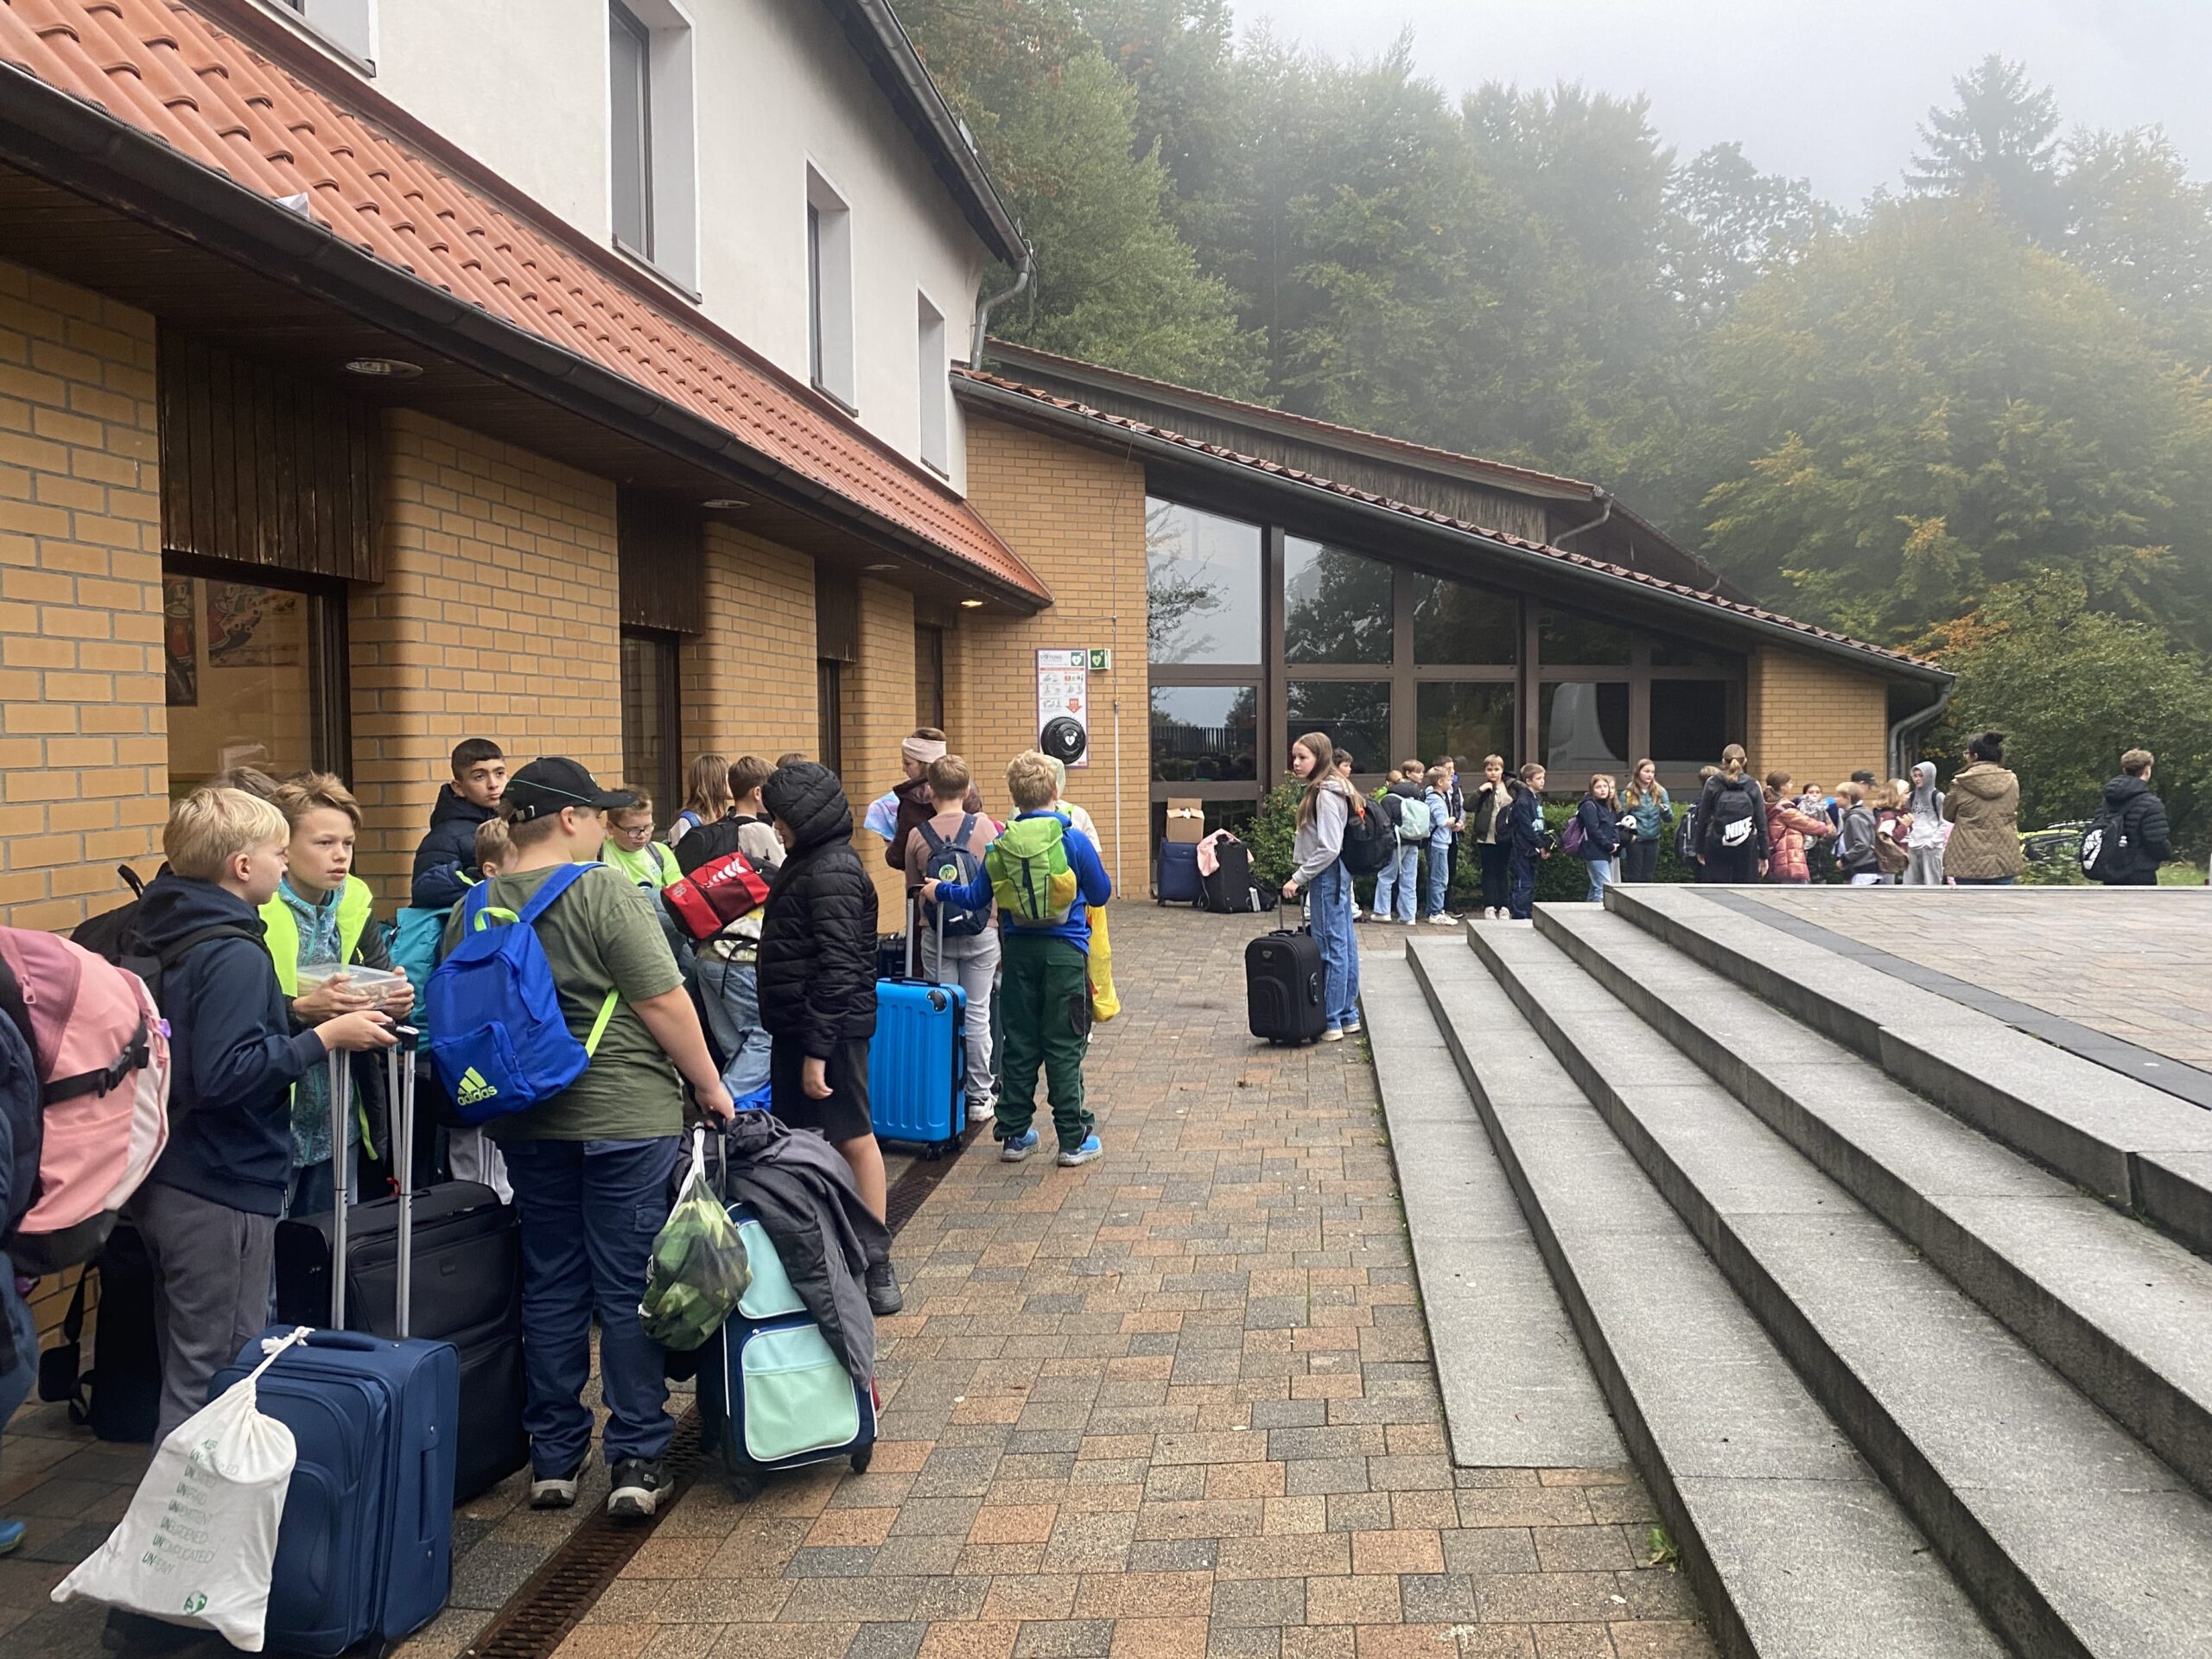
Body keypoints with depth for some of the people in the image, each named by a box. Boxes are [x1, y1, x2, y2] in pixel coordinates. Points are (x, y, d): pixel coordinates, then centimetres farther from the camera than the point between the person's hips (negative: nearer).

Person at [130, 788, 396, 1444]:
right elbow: (225, 1073, -28)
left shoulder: (172, 935, 9)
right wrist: (324, 1037, -20)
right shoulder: (236, 955, -20)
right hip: (222, 1193, -10)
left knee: (186, 1366, 21)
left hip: (167, 1184, 10)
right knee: (216, 1380, 0)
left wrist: (301, 1013, 12)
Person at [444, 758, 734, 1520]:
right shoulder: (605, 891, -14)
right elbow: (664, 1002, -16)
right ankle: (635, 1458, 9)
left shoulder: (472, 909, 5)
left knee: (550, 1284, 14)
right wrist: (710, 1086, -5)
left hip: (526, 1124, 6)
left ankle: (553, 1457, 21)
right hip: (625, 1115, -5)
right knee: (628, 1285, 4)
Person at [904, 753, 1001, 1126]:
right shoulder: (986, 827, -5)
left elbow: (913, 890, 5)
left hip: (935, 937, 0)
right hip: (981, 933, 0)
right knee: (977, 1014, 5)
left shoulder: (918, 836, -4)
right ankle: (978, 1098, 10)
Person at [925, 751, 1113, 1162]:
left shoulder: (999, 845, -1)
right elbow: (1100, 894, 1)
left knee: (1019, 1045, 11)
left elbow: (975, 898, 6)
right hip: (1065, 951, -3)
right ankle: (1074, 1140, 5)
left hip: (1018, 952, 3)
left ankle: (1014, 1134, 18)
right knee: (1064, 1047, 2)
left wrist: (941, 891, 25)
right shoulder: (1074, 840, -8)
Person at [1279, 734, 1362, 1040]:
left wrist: (1298, 878, -17)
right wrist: (1301, 874, 15)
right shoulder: (1322, 790, 13)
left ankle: (1331, 1022, -3)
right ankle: (1348, 1015, 19)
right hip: (1337, 875, 10)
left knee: (1330, 946, -6)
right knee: (1344, 943, 13)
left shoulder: (1326, 794, -17)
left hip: (1327, 876, -10)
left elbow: (1329, 848, -21)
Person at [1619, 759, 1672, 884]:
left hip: (1653, 840, 2)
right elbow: (1622, 817, 1)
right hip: (1635, 840, -2)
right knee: (1634, 877, 0)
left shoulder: (1660, 792, 4)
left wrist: (1665, 811, -19)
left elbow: (1669, 818, 2)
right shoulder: (1628, 794, -2)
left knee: (1648, 878, 6)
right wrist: (1628, 835, -12)